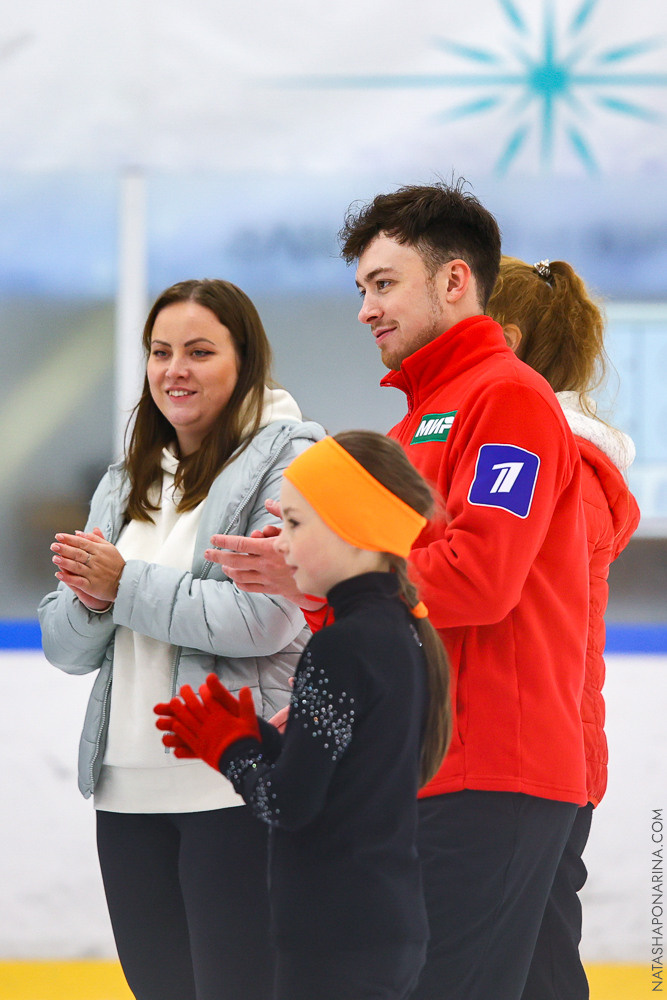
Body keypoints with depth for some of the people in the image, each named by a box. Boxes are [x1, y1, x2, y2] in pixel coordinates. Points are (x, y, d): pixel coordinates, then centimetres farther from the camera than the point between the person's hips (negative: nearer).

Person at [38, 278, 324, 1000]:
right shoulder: (124, 485, 18)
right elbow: (65, 646, 16)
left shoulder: (288, 461, -5)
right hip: (129, 791, 7)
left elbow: (265, 618, -18)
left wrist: (124, 585, -11)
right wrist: (87, 599, -7)